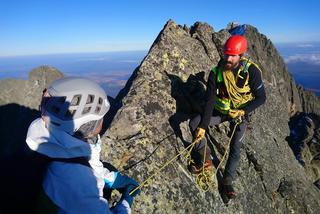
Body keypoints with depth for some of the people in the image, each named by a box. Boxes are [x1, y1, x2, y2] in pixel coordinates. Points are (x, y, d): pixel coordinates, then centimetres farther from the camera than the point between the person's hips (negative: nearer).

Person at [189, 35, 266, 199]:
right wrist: (203, 125, -24)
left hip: (241, 113, -1)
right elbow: (209, 100, -19)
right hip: (220, 111, 2)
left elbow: (261, 97, -13)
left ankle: (227, 182, 15)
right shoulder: (216, 72, -19)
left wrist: (242, 111, -26)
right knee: (194, 124, -18)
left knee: (235, 148, -6)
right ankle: (205, 160, -1)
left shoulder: (251, 71, -22)